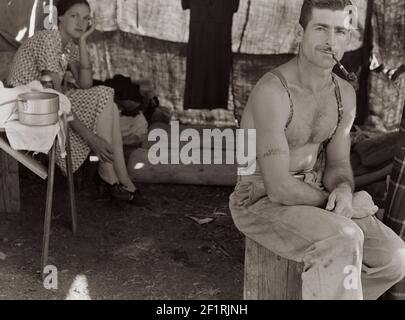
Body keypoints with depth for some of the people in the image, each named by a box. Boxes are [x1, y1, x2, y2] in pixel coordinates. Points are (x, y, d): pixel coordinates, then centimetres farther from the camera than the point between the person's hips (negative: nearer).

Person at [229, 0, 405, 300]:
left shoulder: (345, 94, 0)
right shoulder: (271, 92, -27)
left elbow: (337, 168, 5)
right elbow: (279, 189, -29)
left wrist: (343, 193, -21)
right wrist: (347, 207, -17)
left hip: (308, 200, 7)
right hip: (262, 204, -7)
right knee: (342, 242, -35)